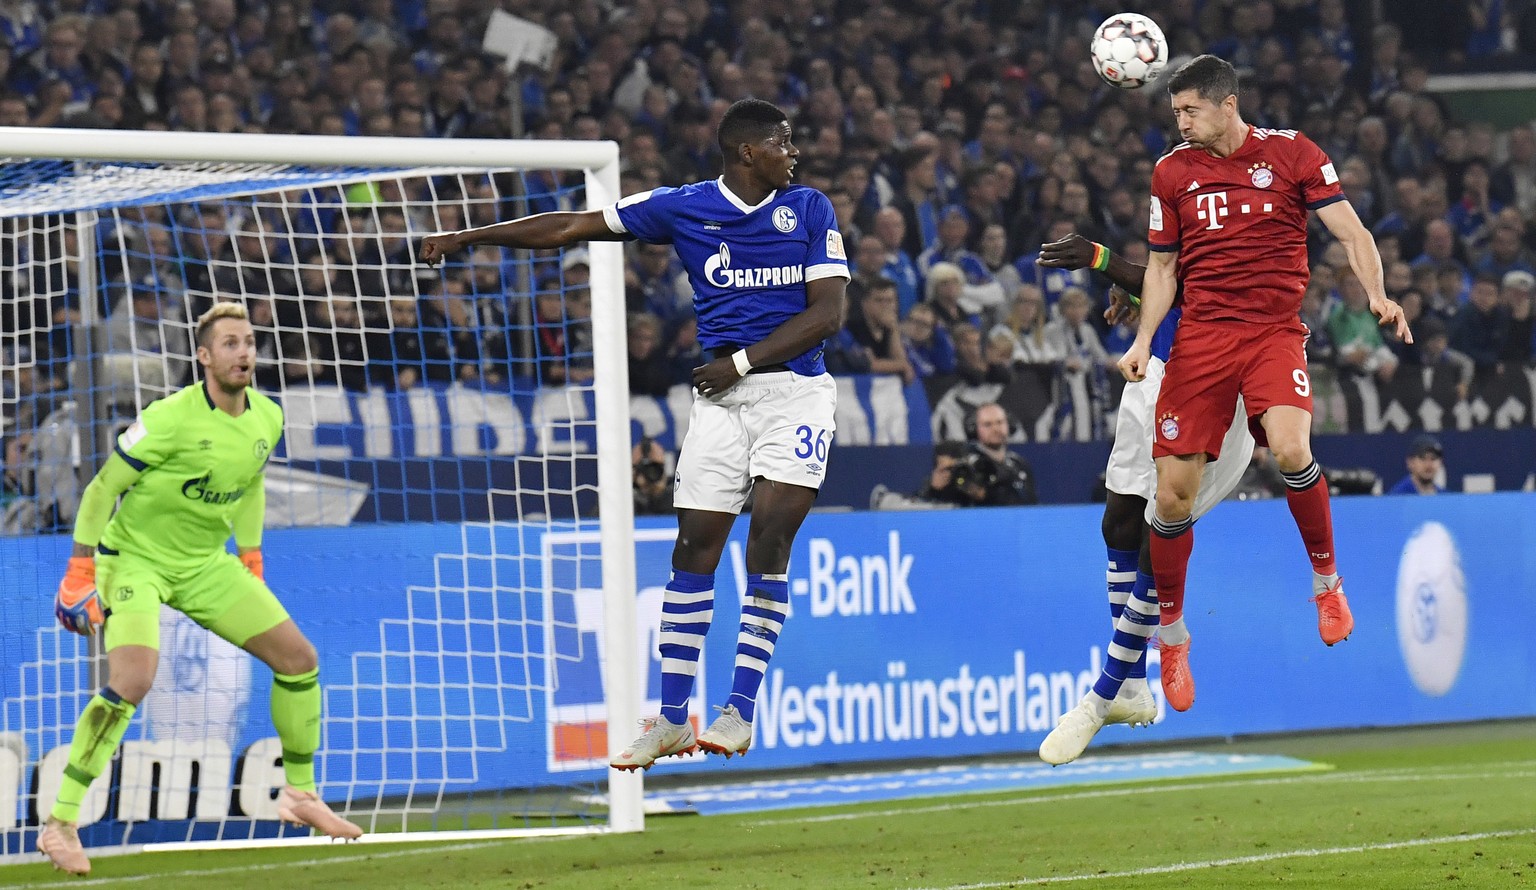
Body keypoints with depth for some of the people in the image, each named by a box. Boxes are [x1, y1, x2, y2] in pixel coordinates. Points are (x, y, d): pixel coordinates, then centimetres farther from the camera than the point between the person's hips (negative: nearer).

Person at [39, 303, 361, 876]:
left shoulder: (267, 419, -3)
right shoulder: (171, 419, -24)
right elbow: (104, 487, -15)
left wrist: (251, 559, 16)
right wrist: (80, 570, -16)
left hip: (205, 564, 7)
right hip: (136, 556, -7)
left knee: (300, 659, 3)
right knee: (132, 680, -29)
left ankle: (300, 795, 21)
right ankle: (59, 824, -23)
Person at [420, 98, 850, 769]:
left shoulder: (809, 209, 3)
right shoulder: (685, 208, 4)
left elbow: (829, 312, -3)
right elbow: (574, 227, 9)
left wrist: (744, 361, -10)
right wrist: (468, 237, 9)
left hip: (795, 392, -2)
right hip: (721, 395, 2)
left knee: (768, 540, -13)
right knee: (694, 548, -2)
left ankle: (741, 711, -9)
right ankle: (671, 720, 5)